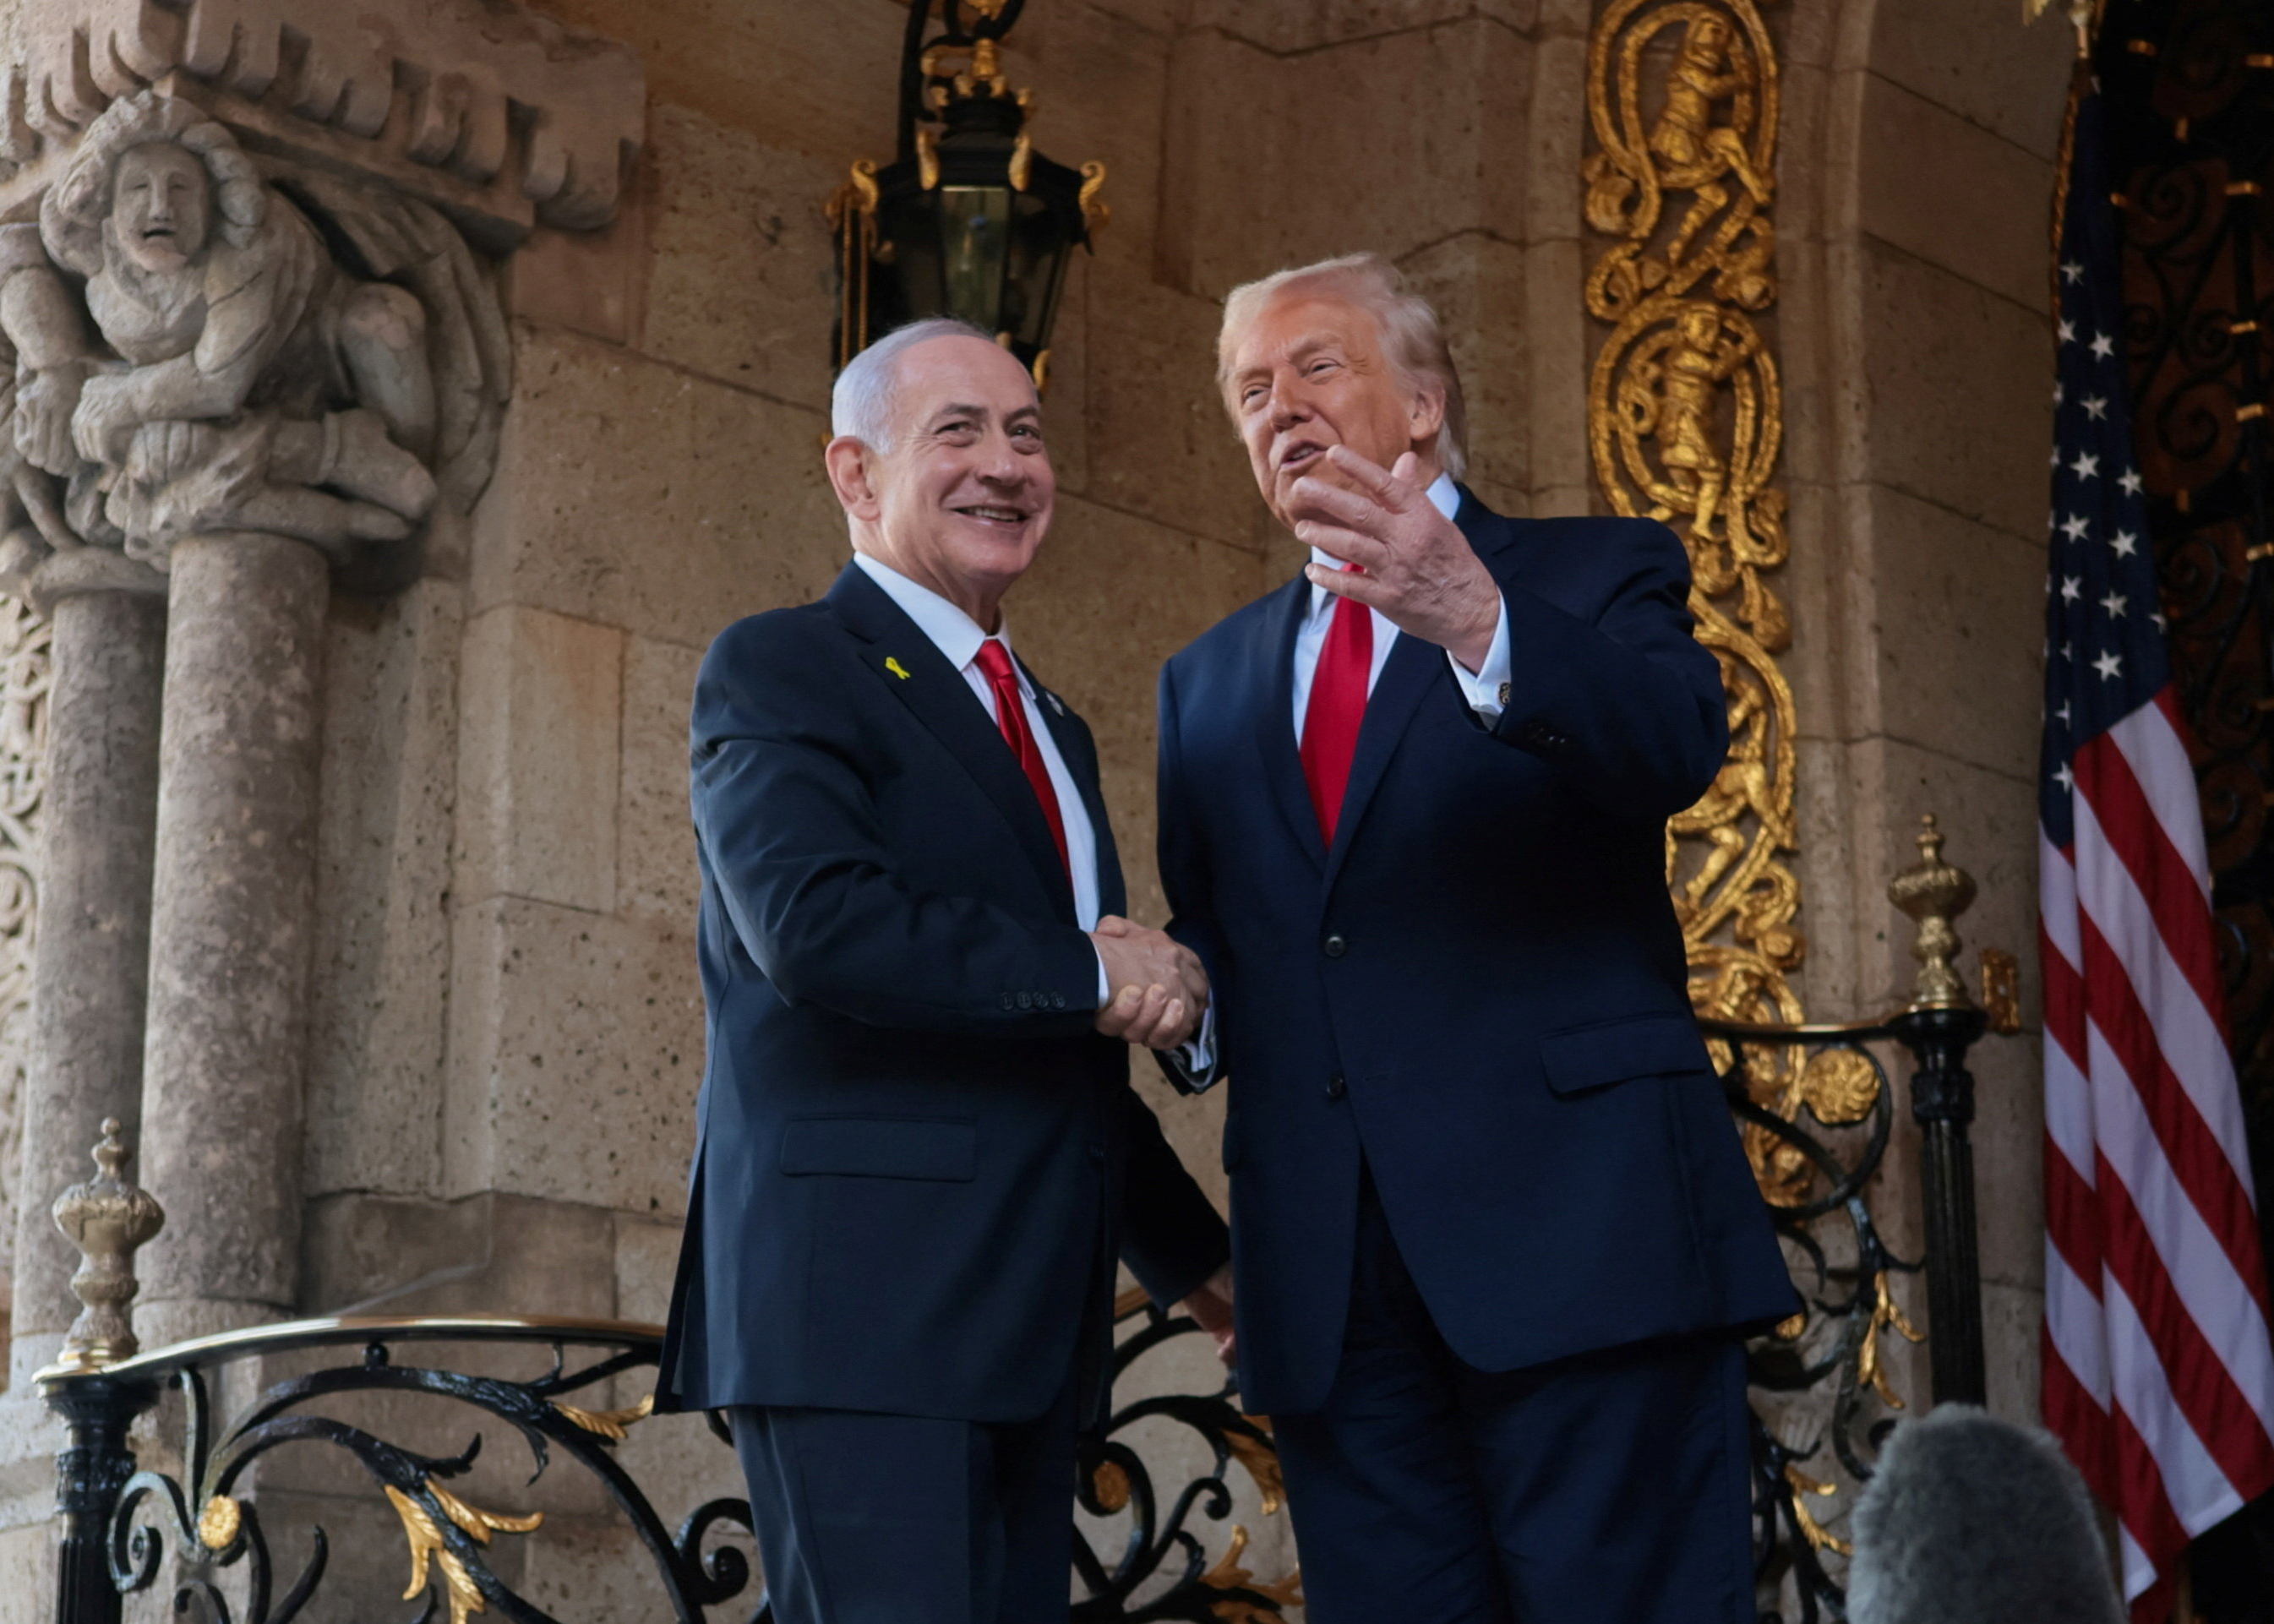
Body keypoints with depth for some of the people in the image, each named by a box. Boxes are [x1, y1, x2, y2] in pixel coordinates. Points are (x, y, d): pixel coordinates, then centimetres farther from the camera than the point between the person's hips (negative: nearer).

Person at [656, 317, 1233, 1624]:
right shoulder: (779, 670, -1)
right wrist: (1089, 972, -15)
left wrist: (1196, 1257, 29)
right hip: (859, 1301, -8)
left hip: (1032, 1319, 8)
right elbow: (811, 921, -20)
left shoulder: (1053, 732, 24)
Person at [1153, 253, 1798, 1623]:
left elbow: (1677, 748, -14)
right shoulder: (1209, 679, 22)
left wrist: (1477, 622, -32)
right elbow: (1200, 929, 20)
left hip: (1575, 1217, -4)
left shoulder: (1599, 577, 8)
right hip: (1327, 1267, 4)